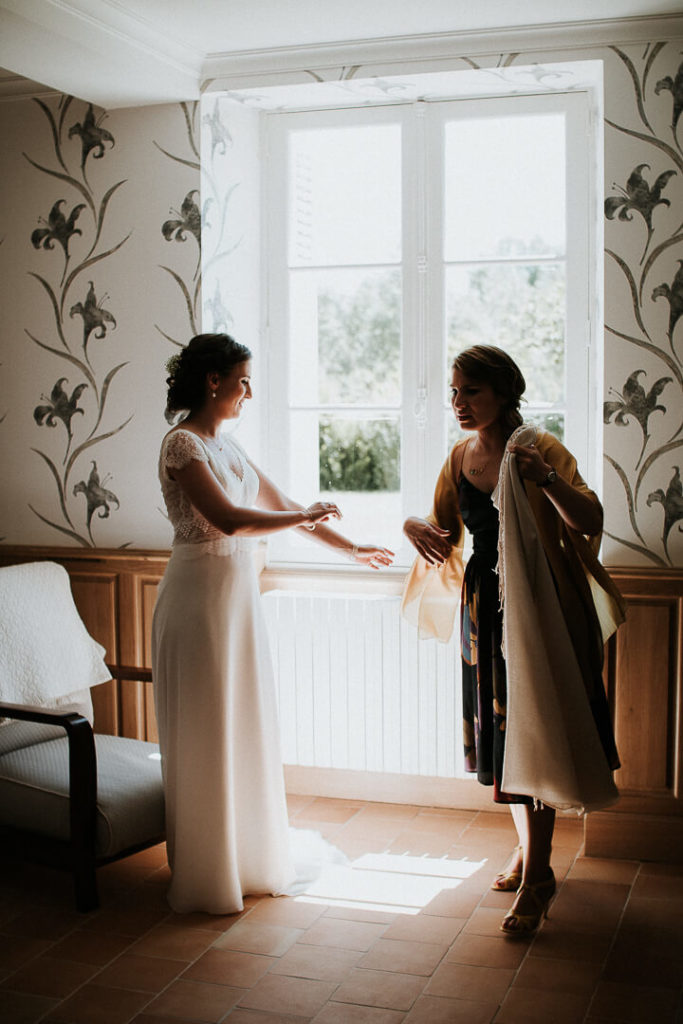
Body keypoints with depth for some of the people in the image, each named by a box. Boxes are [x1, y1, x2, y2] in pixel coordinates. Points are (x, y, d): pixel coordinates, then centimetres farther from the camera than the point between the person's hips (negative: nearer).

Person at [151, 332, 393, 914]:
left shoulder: (226, 444, 12)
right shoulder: (183, 444, -14)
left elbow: (281, 506, 18)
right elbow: (230, 518, -26)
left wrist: (352, 549, 20)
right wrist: (306, 517, -14)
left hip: (238, 593, 8)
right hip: (201, 594, -8)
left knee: (244, 728, 15)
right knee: (206, 736, 1)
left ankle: (248, 857, 29)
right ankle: (205, 878, 16)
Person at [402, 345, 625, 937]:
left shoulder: (539, 449, -12)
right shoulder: (461, 457, 6)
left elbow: (591, 522, -19)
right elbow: (446, 534, 14)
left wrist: (546, 480, -35)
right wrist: (416, 527, -8)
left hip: (540, 610, -6)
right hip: (485, 607, 6)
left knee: (534, 737, -5)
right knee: (501, 732, 14)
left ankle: (536, 879, 5)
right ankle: (529, 854, 33)